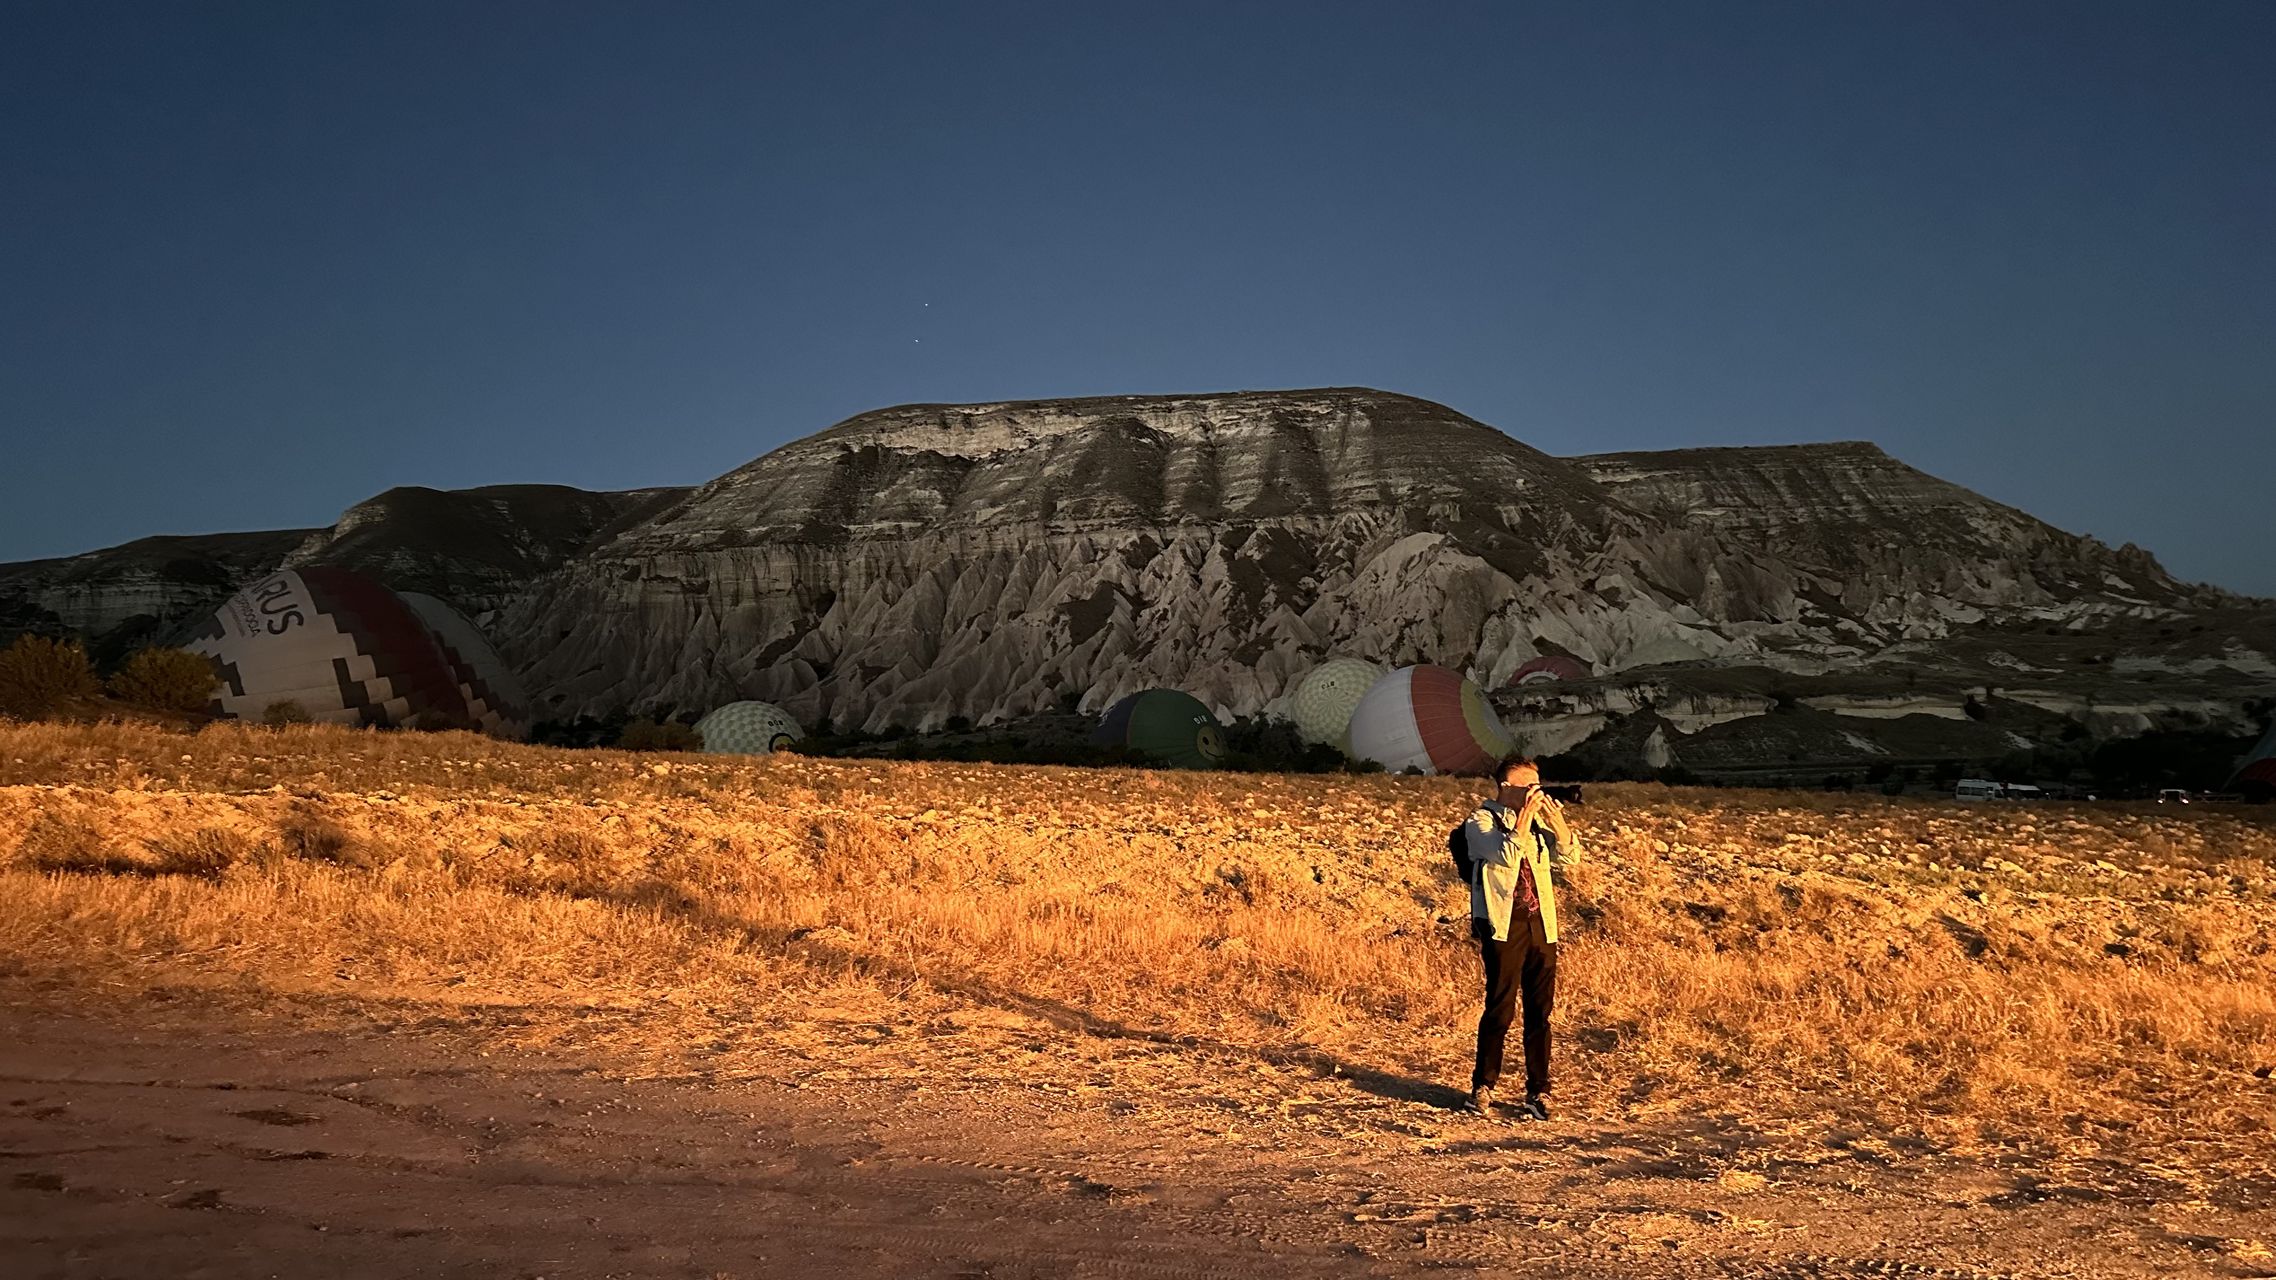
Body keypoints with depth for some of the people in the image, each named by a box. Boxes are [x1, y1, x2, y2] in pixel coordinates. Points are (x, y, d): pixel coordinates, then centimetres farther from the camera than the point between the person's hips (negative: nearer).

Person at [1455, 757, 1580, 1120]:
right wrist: (1525, 816, -16)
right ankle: (1482, 1087, 8)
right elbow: (1506, 855, -18)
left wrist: (1557, 822, -8)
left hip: (1541, 923, 5)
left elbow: (1568, 858, 6)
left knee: (1540, 1010, 5)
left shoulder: (1536, 820, 15)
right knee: (1501, 1008, -5)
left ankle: (1538, 1092, 12)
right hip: (1504, 925, -5)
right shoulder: (1481, 822, -2)